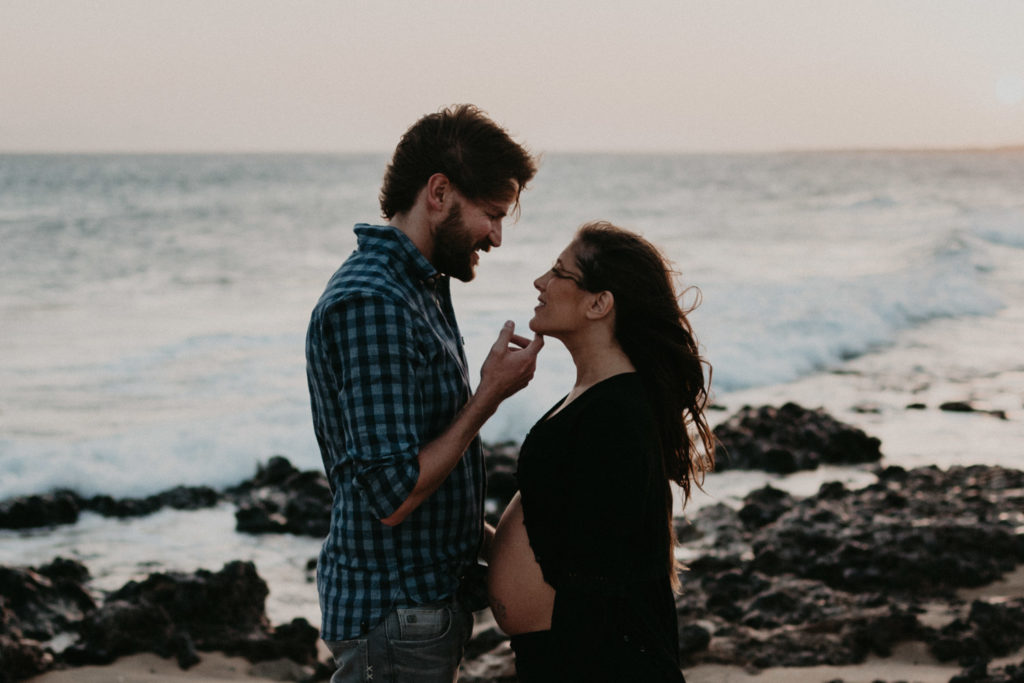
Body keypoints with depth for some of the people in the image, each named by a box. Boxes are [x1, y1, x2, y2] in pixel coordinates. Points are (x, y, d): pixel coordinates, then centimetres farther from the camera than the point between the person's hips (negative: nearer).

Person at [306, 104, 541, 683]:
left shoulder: (420, 287, 12)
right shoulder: (370, 304, -22)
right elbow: (393, 494, -26)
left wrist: (488, 541, 13)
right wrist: (490, 395, -18)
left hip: (431, 593, 10)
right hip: (395, 614, -10)